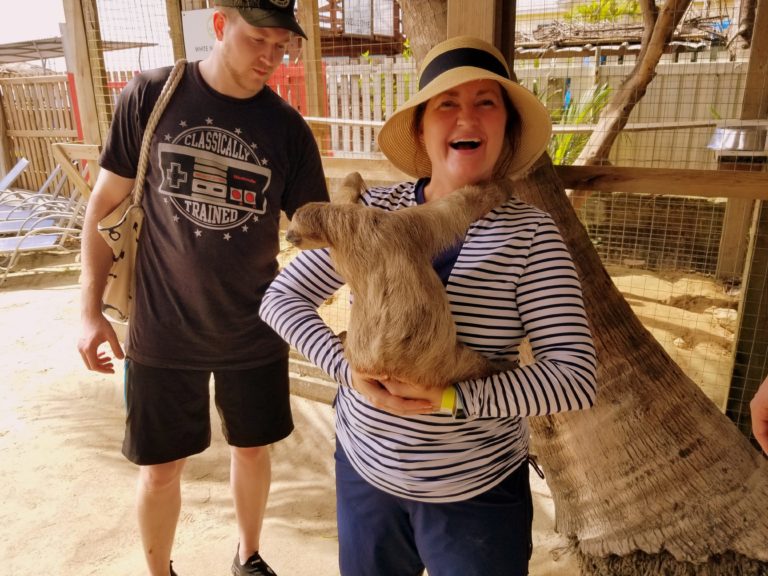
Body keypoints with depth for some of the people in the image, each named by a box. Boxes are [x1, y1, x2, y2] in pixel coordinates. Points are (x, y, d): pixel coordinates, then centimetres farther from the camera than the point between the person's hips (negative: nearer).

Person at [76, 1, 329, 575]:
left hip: (255, 332, 2)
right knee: (161, 467, 12)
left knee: (253, 449, 18)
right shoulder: (151, 96, -7)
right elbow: (106, 203, -1)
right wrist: (91, 310, -2)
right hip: (162, 331, -1)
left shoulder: (289, 128, -6)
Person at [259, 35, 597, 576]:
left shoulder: (530, 233, -14)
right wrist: (348, 366, -21)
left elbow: (575, 377, -18)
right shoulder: (374, 210, -9)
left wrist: (450, 397, -28)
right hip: (365, 473, 3)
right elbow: (281, 297, -5)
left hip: (479, 495, -2)